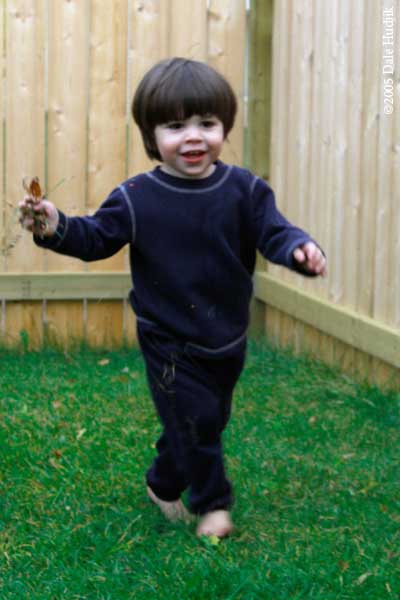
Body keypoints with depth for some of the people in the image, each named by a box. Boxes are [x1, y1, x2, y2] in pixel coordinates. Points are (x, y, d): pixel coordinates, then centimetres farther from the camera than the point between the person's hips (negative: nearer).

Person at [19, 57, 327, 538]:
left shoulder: (244, 190, -7)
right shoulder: (136, 199, -11)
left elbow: (273, 232, -11)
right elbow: (96, 238, -5)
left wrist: (300, 249, -34)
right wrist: (56, 228, -24)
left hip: (227, 339, 4)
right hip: (170, 342, -4)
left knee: (211, 420, 19)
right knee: (195, 419, -8)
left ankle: (163, 485, 44)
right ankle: (212, 503, 14)